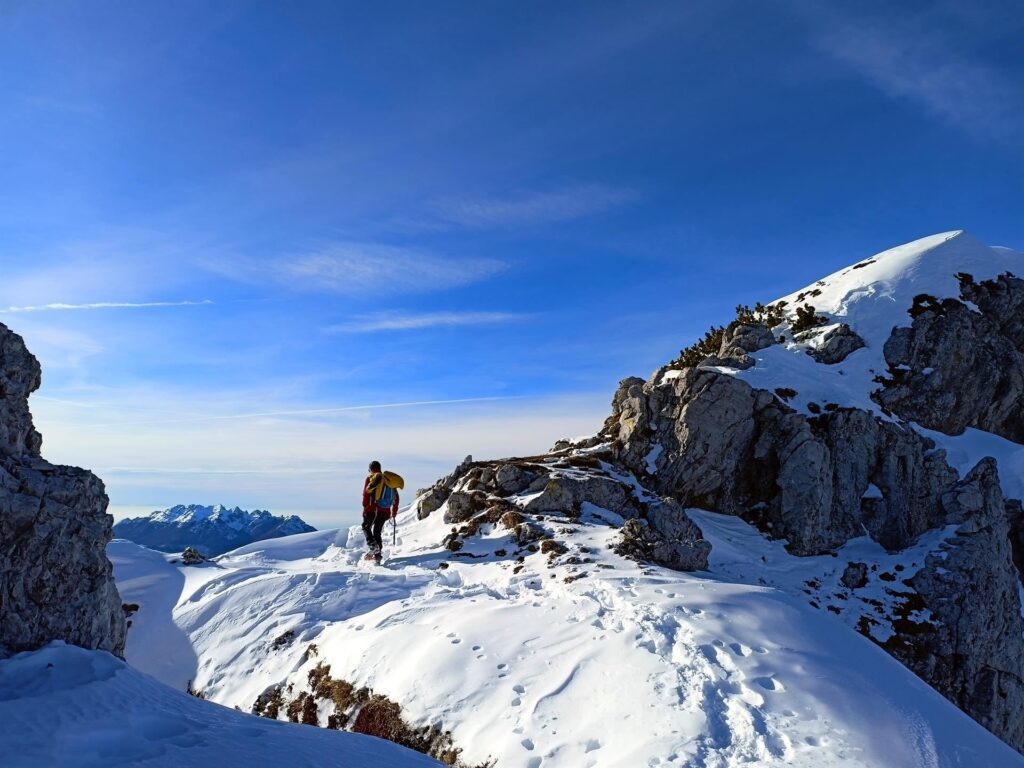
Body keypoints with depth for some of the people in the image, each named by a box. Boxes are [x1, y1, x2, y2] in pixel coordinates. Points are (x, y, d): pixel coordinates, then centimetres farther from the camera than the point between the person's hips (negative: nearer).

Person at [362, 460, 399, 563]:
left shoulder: (370, 478, 0)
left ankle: (373, 545, -9)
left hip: (373, 509, -5)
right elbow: (396, 496, 17)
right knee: (377, 532, 14)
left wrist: (365, 507, -9)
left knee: (366, 526, 14)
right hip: (385, 511, 5)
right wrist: (394, 511, 22)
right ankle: (377, 556, 9)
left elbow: (366, 494, -10)